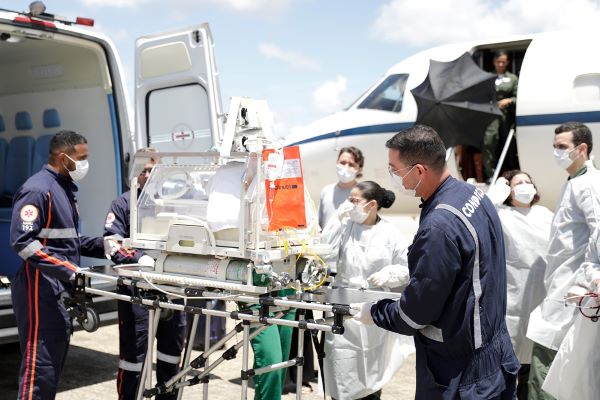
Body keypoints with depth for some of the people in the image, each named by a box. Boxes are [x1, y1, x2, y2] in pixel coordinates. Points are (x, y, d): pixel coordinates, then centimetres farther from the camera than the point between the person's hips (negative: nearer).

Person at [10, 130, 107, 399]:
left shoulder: (65, 189, 17)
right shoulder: (38, 190, -12)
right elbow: (23, 241, -21)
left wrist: (105, 247, 10)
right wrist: (69, 270, -25)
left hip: (61, 291, 10)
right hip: (41, 292, -10)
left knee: (56, 362, 13)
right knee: (40, 366, -6)